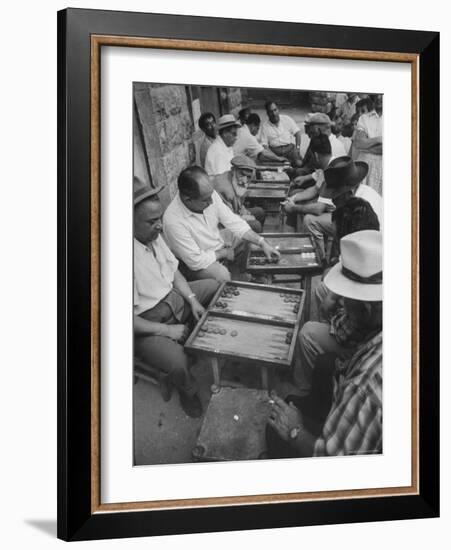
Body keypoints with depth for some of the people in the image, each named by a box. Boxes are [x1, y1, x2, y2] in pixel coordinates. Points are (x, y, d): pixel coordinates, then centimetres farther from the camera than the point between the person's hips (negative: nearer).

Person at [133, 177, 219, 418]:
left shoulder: (153, 234, -4)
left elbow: (173, 270, 10)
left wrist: (192, 299, -4)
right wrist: (167, 330, -24)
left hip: (173, 297, 9)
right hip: (148, 322, -9)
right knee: (178, 362, -30)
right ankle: (188, 391, 6)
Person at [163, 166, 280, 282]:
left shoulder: (208, 194, -18)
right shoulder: (173, 221, -36)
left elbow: (233, 221, -7)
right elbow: (196, 261, -28)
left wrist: (263, 243, -13)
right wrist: (224, 253, -15)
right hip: (197, 264, -7)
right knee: (222, 274, -32)